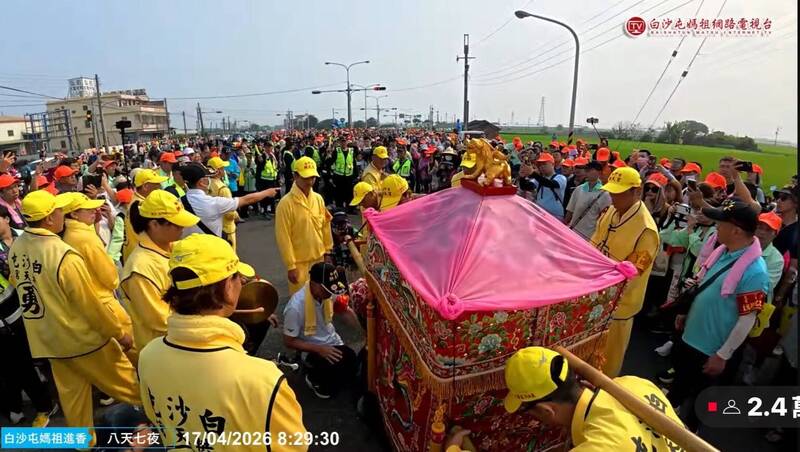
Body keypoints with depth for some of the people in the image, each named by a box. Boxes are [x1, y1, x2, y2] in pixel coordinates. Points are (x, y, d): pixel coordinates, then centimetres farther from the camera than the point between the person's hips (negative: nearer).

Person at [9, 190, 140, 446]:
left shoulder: (16, 248, -4)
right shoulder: (64, 256, -29)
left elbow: (16, 282, 15)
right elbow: (91, 305, -22)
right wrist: (119, 334, -11)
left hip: (46, 337, 8)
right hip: (81, 338, -8)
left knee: (71, 393, 22)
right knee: (126, 384, 10)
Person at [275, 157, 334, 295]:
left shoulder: (318, 199, 1)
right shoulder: (286, 203, -16)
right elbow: (283, 237, -15)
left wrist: (328, 250, 12)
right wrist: (290, 266, -14)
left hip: (319, 257, 5)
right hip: (299, 261, -5)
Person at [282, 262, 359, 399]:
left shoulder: (330, 293, -15)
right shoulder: (295, 307, -29)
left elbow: (345, 311, 3)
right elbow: (289, 342, -18)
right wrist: (320, 349, -25)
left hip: (333, 342, 5)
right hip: (313, 349, -5)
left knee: (353, 366, -14)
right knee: (339, 371, -28)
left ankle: (326, 374, 17)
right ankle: (314, 378, 5)